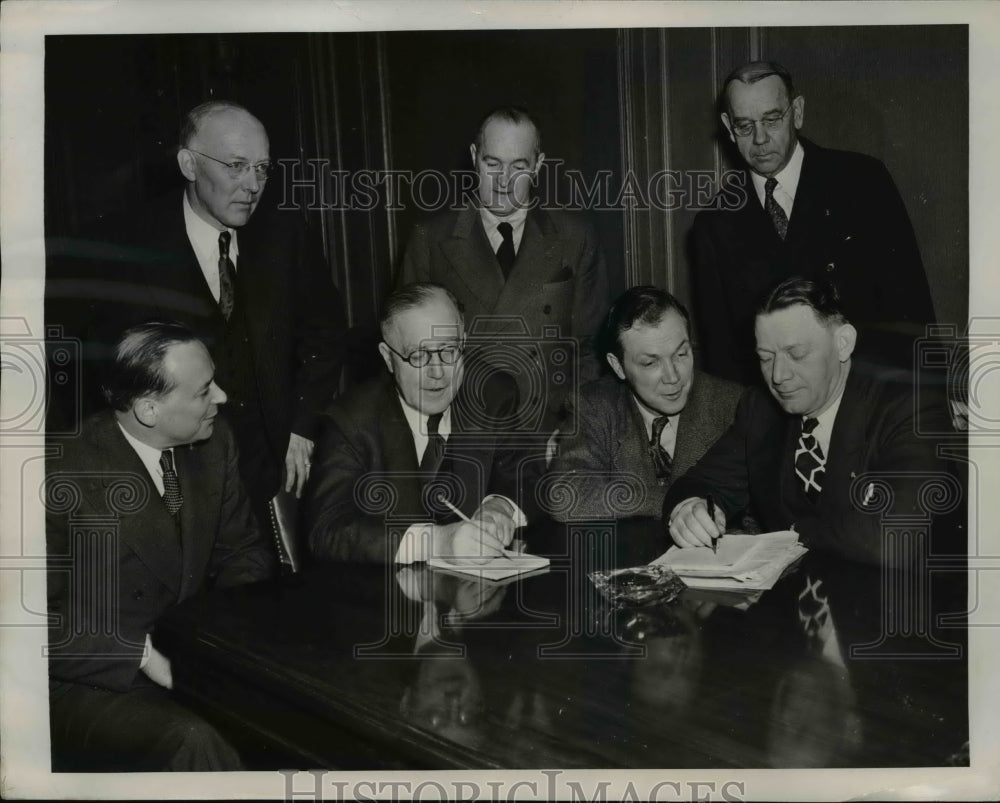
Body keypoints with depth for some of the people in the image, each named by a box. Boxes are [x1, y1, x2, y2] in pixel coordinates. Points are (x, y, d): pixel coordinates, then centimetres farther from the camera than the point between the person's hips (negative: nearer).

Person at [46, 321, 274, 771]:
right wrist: (143, 655, -23)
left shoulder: (213, 443, -2)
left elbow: (241, 552, 10)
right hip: (87, 682, -5)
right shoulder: (64, 479, -20)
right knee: (192, 742, -32)